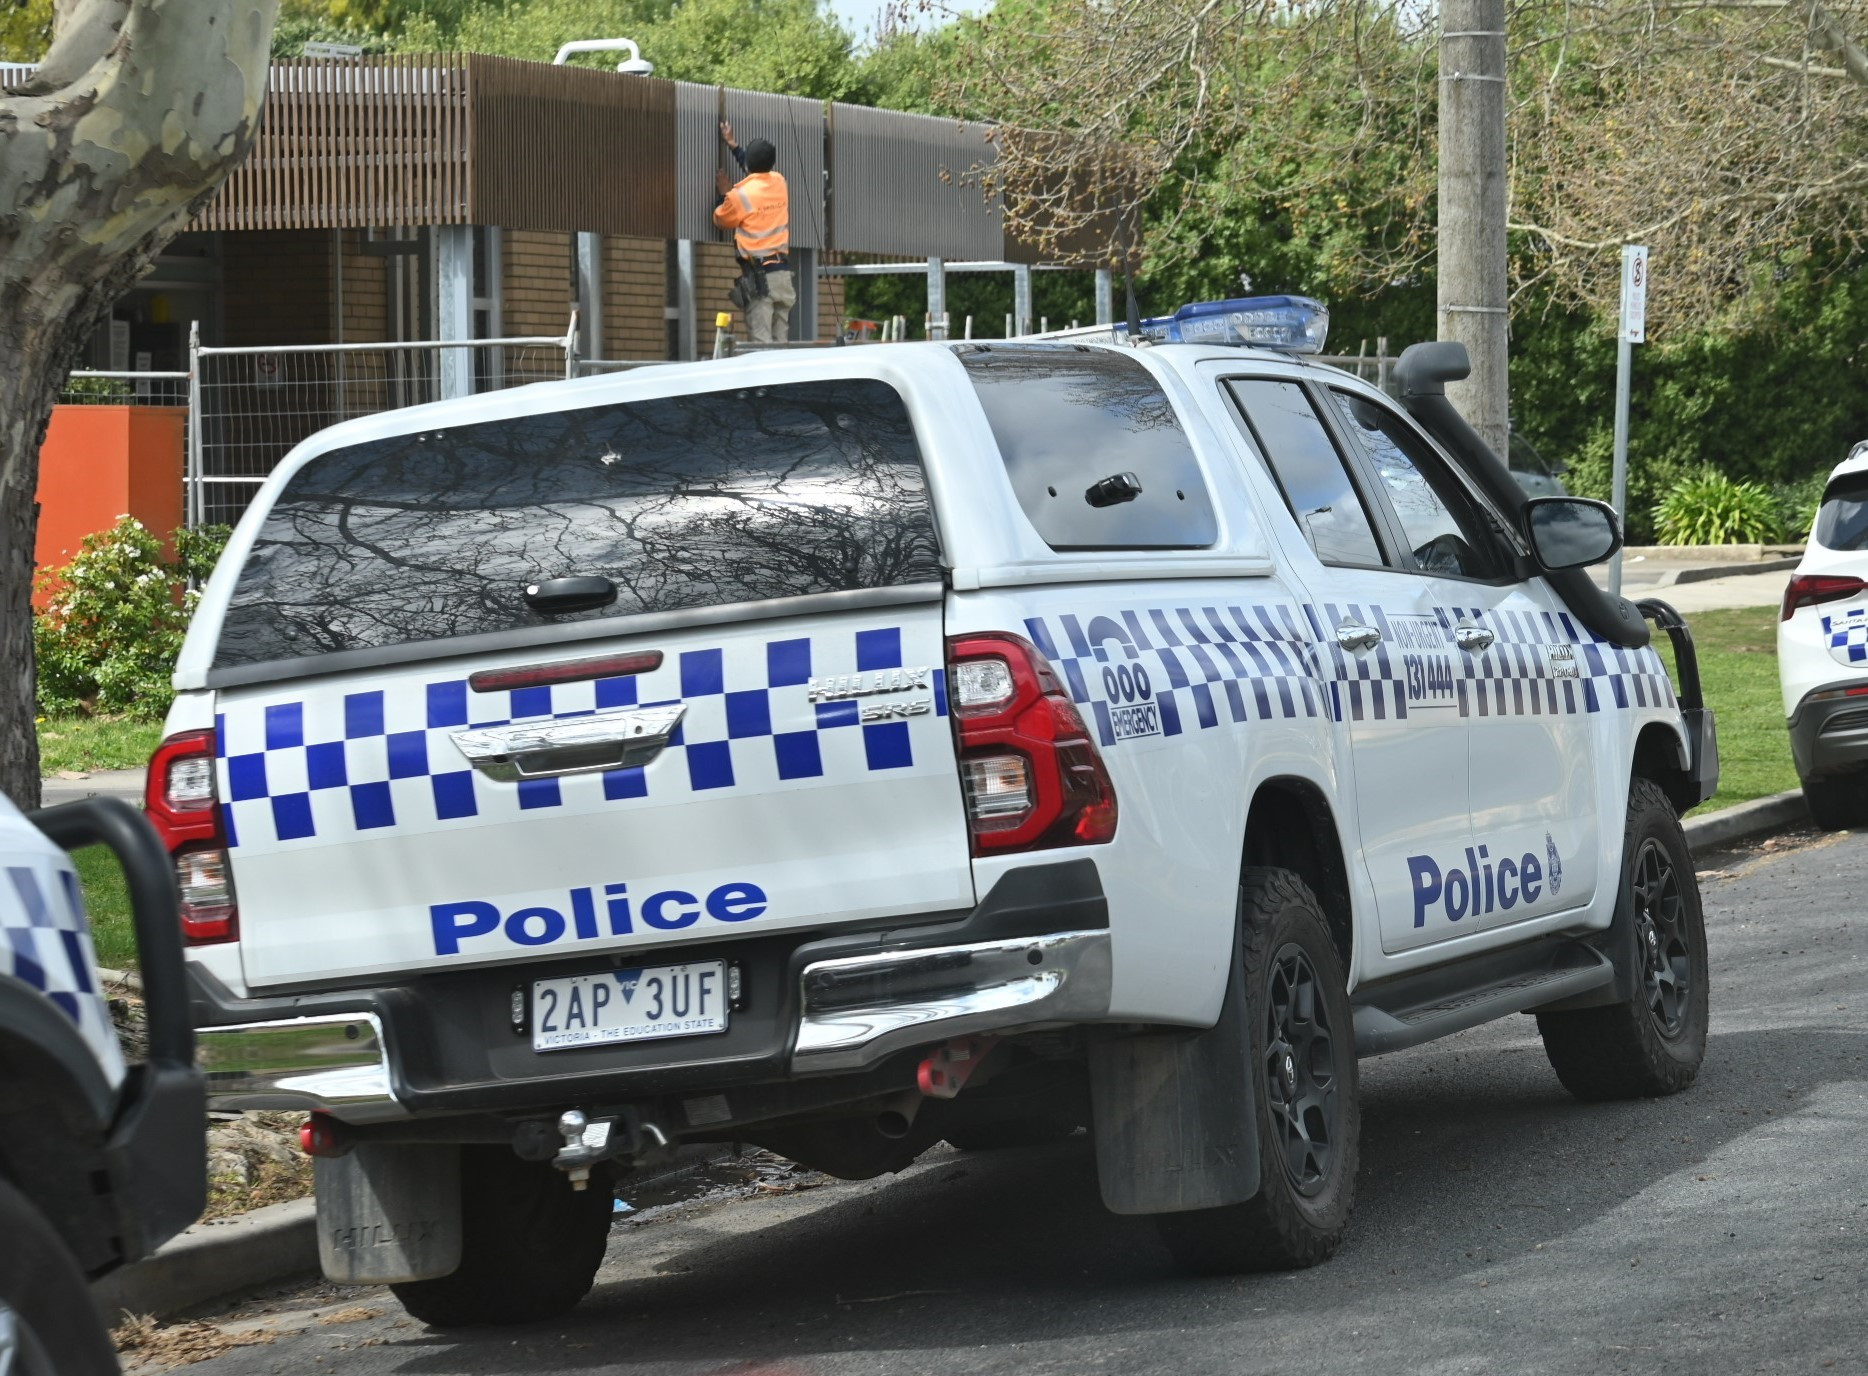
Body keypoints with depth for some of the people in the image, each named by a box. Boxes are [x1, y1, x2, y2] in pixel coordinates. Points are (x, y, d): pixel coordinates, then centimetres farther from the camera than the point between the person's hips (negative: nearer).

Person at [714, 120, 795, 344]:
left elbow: (721, 220, 7)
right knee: (780, 340, 7)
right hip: (783, 270, 6)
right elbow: (760, 171, 31)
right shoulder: (779, 183, 8)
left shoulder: (741, 195, -11)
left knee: (760, 340, -9)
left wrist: (725, 193, 23)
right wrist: (733, 144, 42)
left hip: (759, 274, -6)